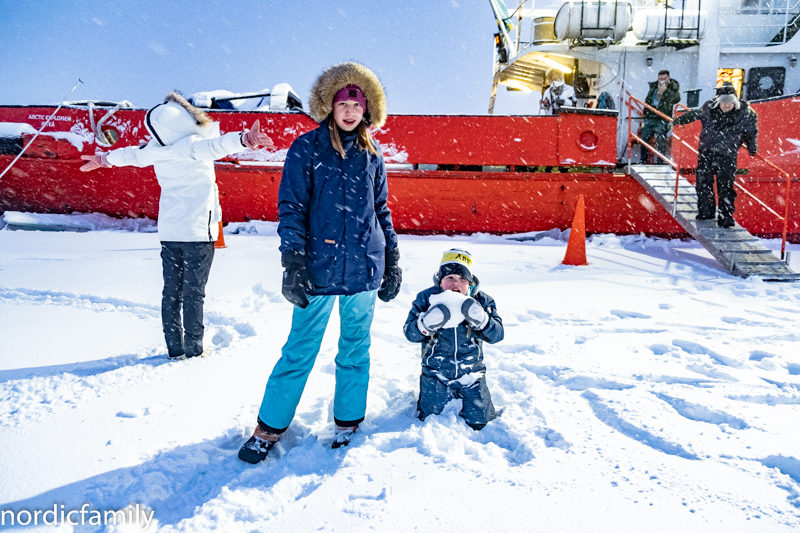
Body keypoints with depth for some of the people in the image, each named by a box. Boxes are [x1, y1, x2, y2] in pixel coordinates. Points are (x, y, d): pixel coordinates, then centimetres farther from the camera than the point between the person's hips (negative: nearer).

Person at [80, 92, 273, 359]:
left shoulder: (157, 148, 3)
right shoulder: (193, 145, -16)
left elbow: (133, 154, 21)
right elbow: (215, 146, -37)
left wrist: (106, 158, 40)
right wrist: (242, 139, -53)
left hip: (169, 231, 6)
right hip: (197, 230, -5)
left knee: (171, 292, 12)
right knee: (193, 292, 2)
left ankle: (174, 349, 19)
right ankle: (193, 349, 9)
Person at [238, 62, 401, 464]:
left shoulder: (371, 154, 9)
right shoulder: (306, 149, -1)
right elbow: (291, 209, -4)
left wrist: (392, 261, 13)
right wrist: (294, 264, -12)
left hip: (364, 270, 3)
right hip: (319, 270, -3)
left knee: (356, 350, 12)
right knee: (299, 351, 3)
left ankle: (348, 424, 29)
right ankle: (269, 428, 19)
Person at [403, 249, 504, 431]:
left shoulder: (481, 301, -4)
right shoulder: (426, 298, -7)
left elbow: (497, 334, -11)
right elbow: (410, 333, -12)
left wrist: (480, 320, -31)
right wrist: (427, 323, -34)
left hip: (471, 373, 1)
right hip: (436, 373, -1)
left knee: (479, 422, 4)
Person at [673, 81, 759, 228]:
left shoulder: (745, 113, -7)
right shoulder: (709, 108, -5)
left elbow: (751, 132, 9)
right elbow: (694, 114, 16)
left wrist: (752, 147, 7)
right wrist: (680, 120, 27)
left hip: (727, 156, -3)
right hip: (706, 152, 3)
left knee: (725, 187, -2)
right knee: (703, 183, 10)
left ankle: (725, 217, 7)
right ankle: (705, 212, 26)